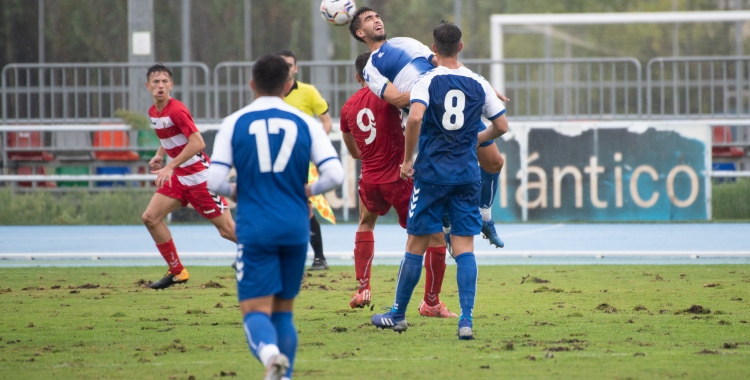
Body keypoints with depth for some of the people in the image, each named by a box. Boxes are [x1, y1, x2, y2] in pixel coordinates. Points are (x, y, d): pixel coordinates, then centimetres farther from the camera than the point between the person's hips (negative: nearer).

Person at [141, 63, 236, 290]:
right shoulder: (153, 112, 7)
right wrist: (159, 155, 7)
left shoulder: (176, 110, -20)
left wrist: (170, 167, -29)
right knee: (150, 217, -3)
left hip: (199, 175, -8)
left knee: (227, 230, -6)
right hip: (179, 176, 8)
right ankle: (177, 272, 7)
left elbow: (198, 143, -27)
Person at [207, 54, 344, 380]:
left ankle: (270, 352, -37)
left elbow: (215, 181, -6)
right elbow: (335, 174, -4)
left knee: (256, 311, -6)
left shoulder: (234, 124, 0)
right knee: (283, 311, 17)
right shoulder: (305, 123, 4)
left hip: (255, 230, -2)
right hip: (295, 230, 2)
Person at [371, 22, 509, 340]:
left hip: (432, 171, -2)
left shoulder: (427, 81, -6)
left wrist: (407, 160, -11)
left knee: (416, 245, 7)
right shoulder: (478, 84, 5)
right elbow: (502, 126, 9)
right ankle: (466, 319, -10)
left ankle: (398, 315, 18)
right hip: (468, 174, 2)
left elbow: (415, 117, -22)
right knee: (464, 247, 1)